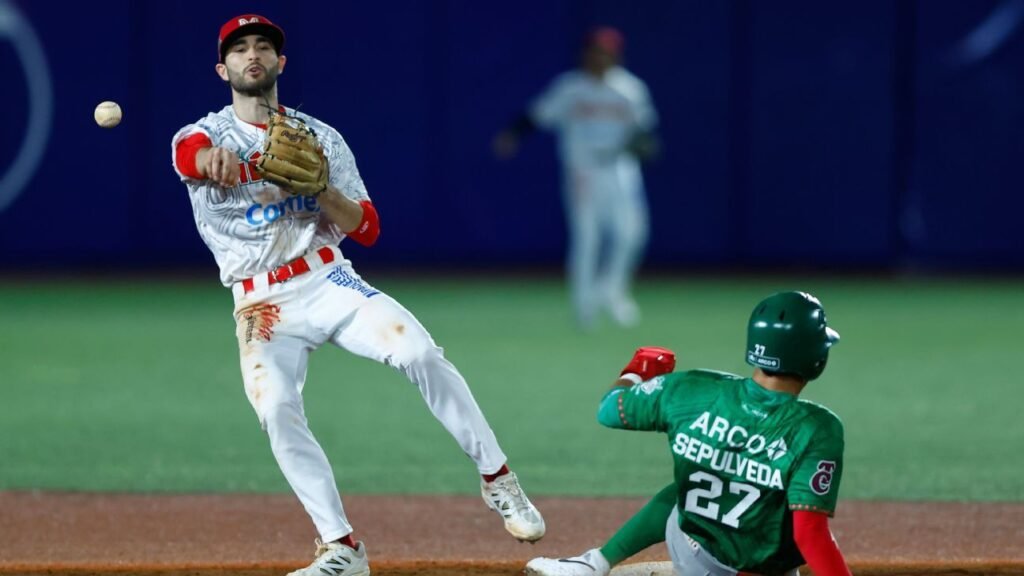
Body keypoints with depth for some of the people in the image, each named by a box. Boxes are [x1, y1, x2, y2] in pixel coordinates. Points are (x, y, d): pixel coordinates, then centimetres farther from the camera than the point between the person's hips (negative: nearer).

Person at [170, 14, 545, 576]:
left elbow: (366, 228, 5)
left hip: (330, 282, 1)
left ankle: (497, 481, -12)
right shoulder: (205, 136, 2)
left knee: (420, 353, -23)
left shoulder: (320, 137, 10)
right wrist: (215, 158, -53)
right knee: (276, 409, -25)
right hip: (263, 306, -1)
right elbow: (190, 152, -27)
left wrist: (320, 187, -16)